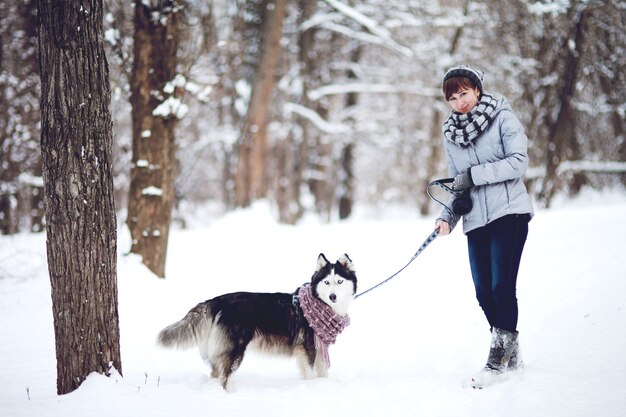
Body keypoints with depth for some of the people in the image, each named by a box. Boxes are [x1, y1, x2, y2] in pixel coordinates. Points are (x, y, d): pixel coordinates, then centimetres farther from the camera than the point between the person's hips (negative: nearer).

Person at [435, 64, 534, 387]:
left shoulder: (502, 117, -3)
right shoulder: (450, 134, 13)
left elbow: (518, 162, -12)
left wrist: (474, 174, -17)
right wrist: (448, 216, 3)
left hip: (508, 212, -5)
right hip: (476, 220, 5)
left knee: (502, 285, -13)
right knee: (483, 292, 4)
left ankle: (500, 354, -2)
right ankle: (510, 354, 20)